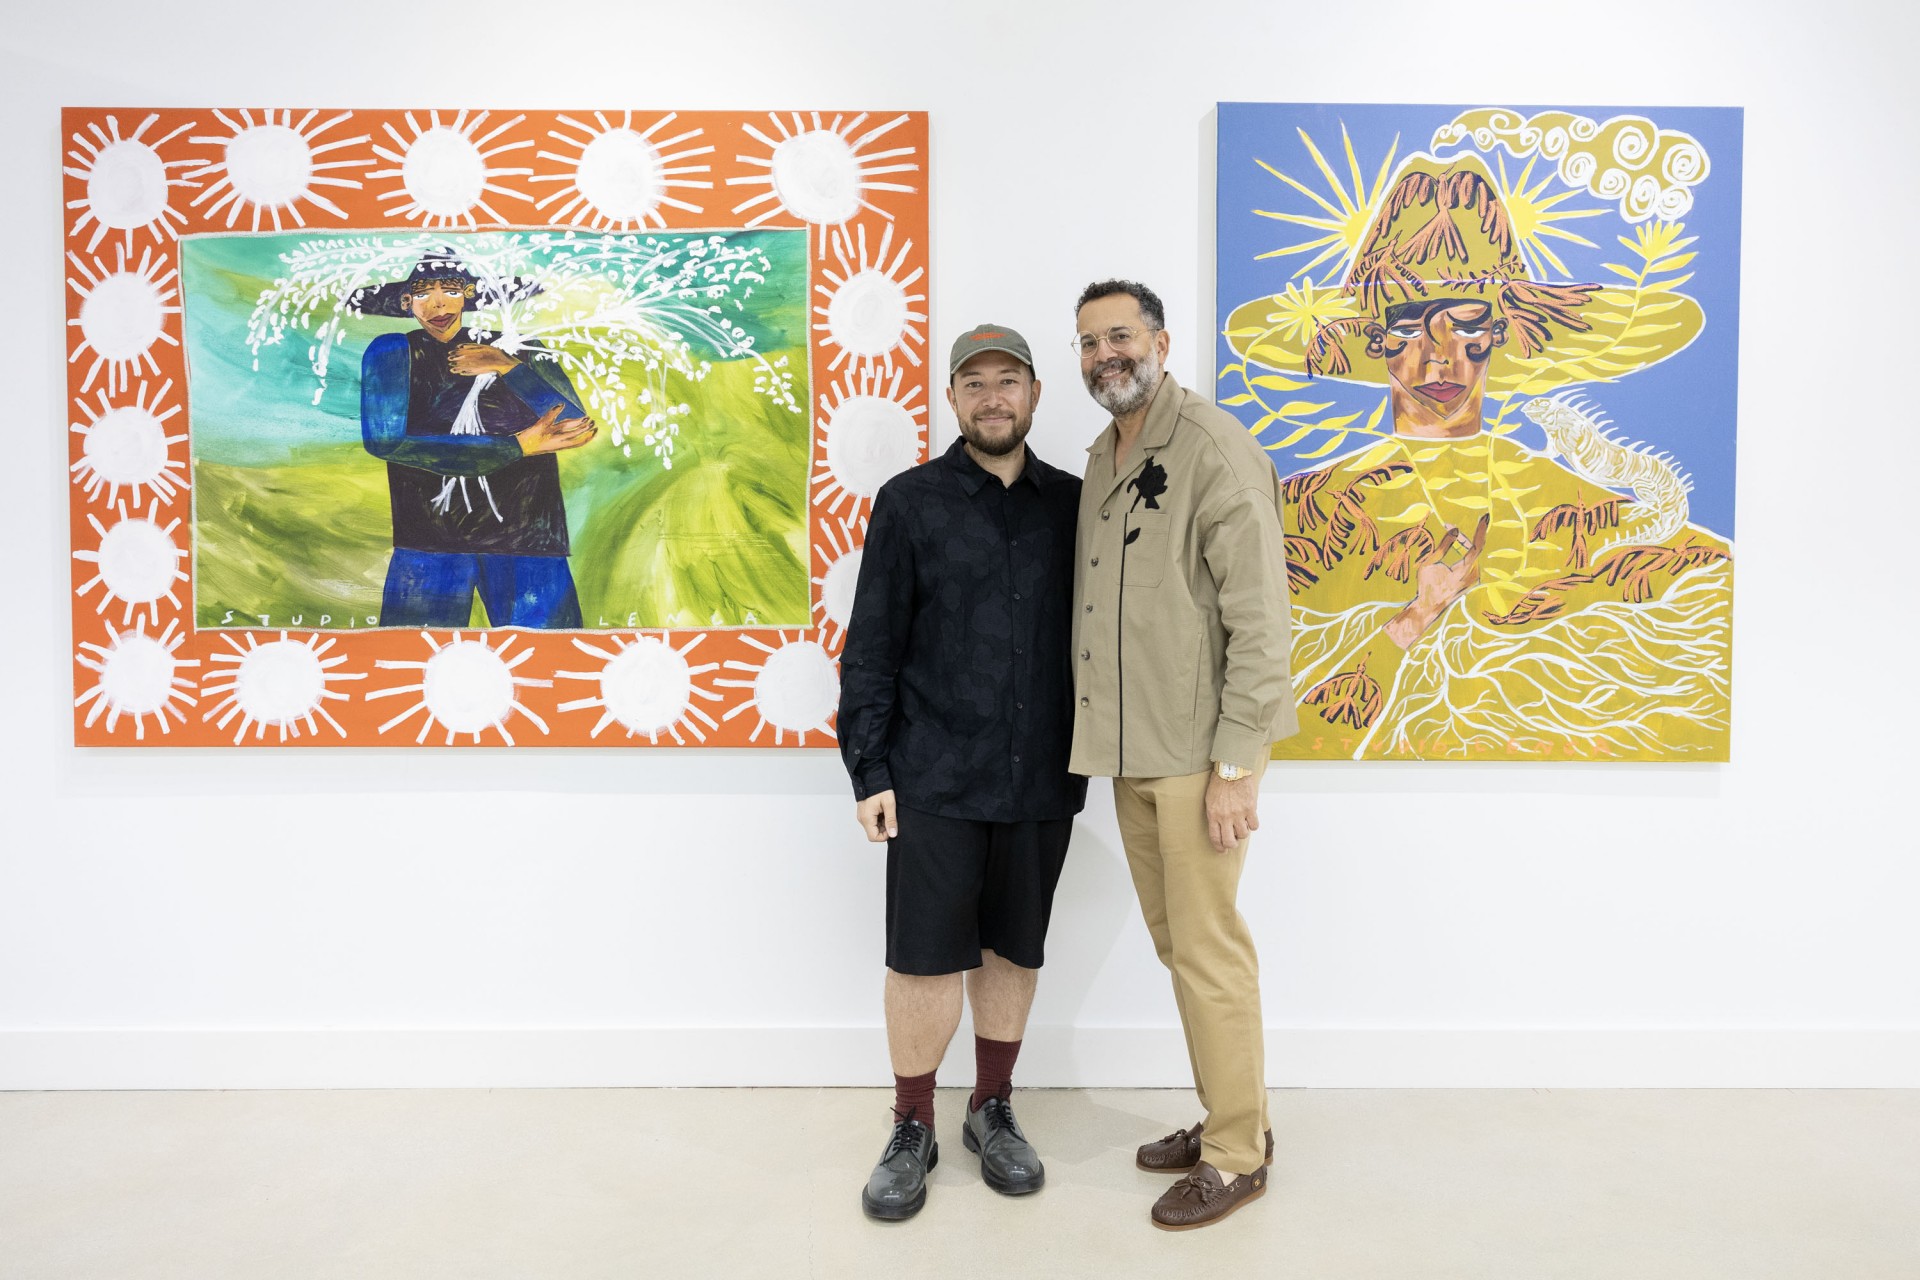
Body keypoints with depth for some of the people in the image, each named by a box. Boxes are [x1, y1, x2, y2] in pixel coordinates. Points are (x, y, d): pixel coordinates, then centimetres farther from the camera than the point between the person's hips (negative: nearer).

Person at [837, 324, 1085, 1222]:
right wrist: (868, 772, -5)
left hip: (1042, 778, 3)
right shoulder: (910, 501, 0)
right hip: (935, 777, -2)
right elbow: (871, 645, -1)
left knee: (1015, 950, 13)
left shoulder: (1072, 504, 7)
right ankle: (913, 1130, 23)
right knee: (925, 958, 2)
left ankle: (993, 1112, 32)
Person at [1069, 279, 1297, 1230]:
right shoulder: (1100, 458, 14)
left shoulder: (1212, 446, -11)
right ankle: (1224, 1118, 34)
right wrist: (1101, 742, 14)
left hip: (1198, 751, -8)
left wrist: (1235, 766, -18)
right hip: (1130, 751, 8)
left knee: (1209, 950, 1)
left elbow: (1259, 614, -16)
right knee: (1174, 943, 17)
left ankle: (1237, 1155, 19)